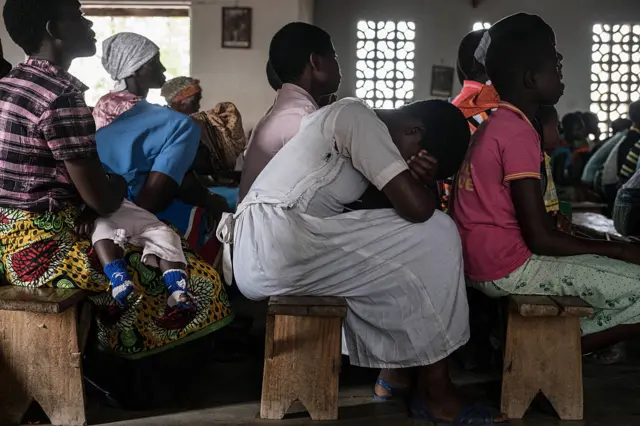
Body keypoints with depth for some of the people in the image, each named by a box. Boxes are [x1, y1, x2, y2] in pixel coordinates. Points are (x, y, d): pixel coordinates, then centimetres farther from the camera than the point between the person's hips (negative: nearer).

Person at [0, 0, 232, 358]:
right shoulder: (63, 96, -19)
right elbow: (103, 201, -17)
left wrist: (103, 181, 14)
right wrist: (120, 184, 5)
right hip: (44, 248, -10)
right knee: (199, 280, -4)